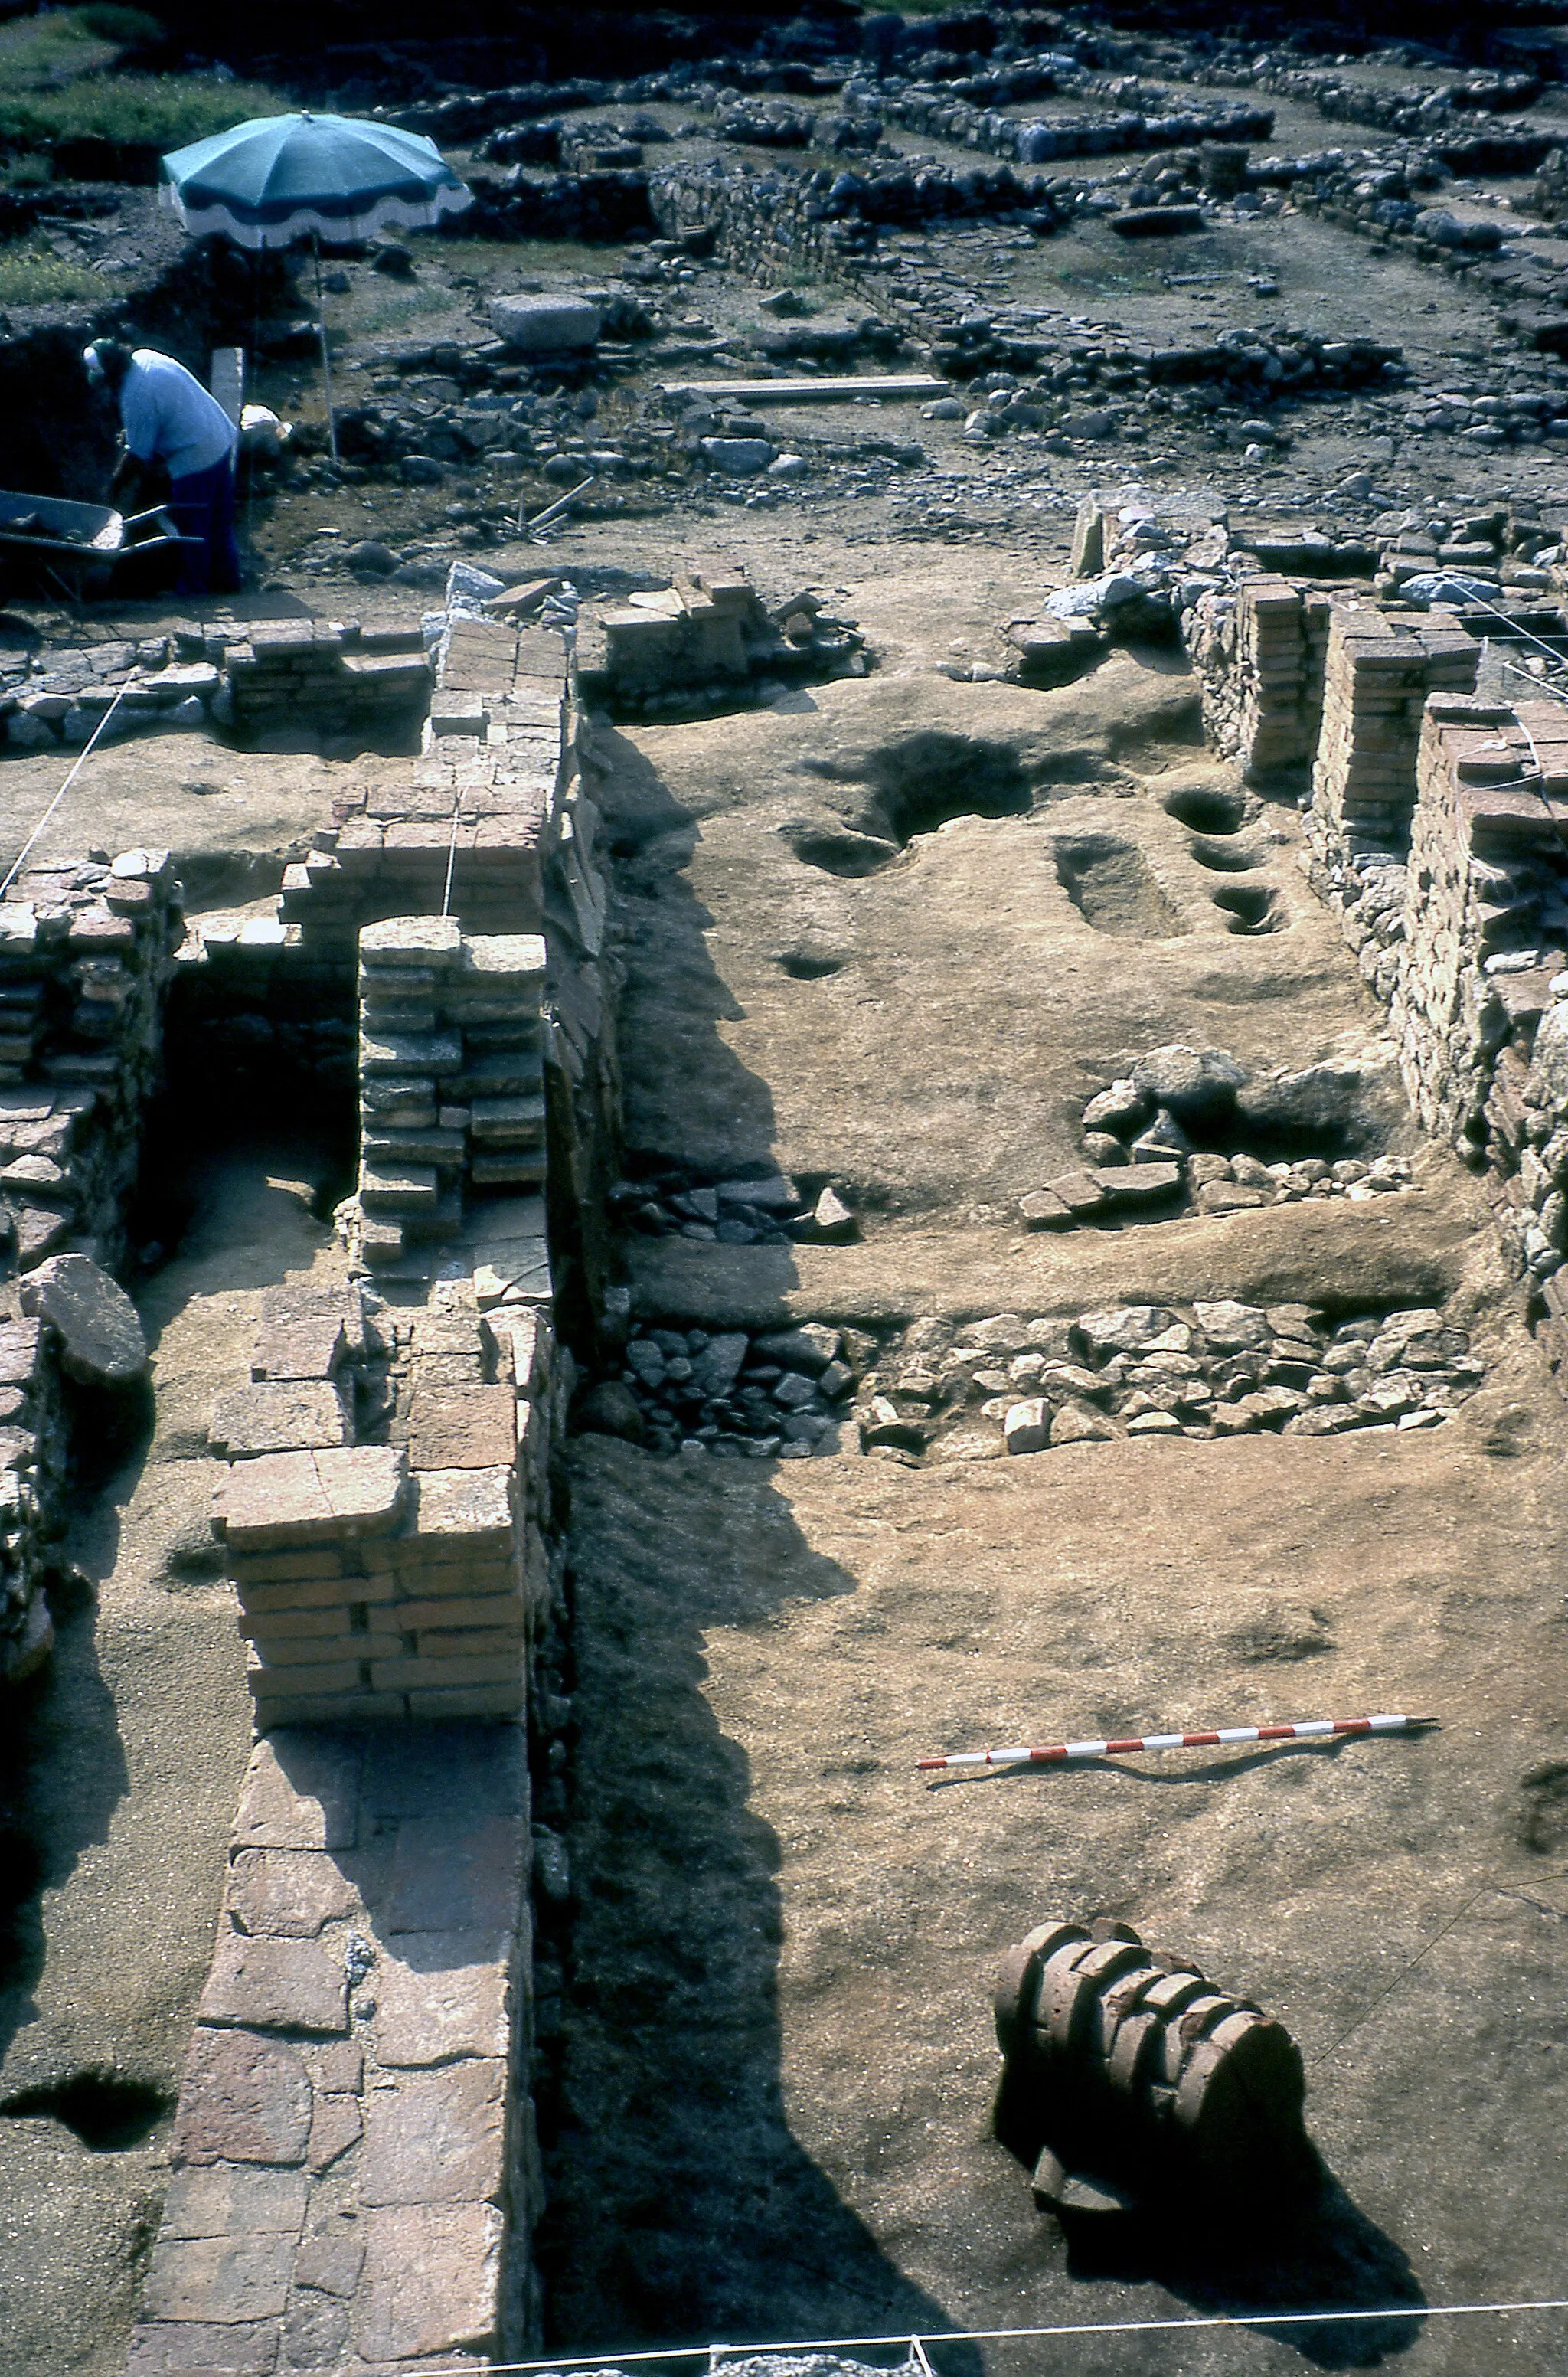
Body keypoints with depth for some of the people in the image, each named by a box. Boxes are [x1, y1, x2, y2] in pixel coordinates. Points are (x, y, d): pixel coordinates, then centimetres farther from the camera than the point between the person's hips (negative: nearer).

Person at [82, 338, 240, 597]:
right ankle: (227, 578, 33)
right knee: (220, 522, 20)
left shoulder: (135, 396, -24)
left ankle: (194, 590, 21)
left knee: (192, 529, 8)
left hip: (194, 461, -9)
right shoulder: (146, 356, 1)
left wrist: (116, 483, -1)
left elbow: (138, 454, -16)